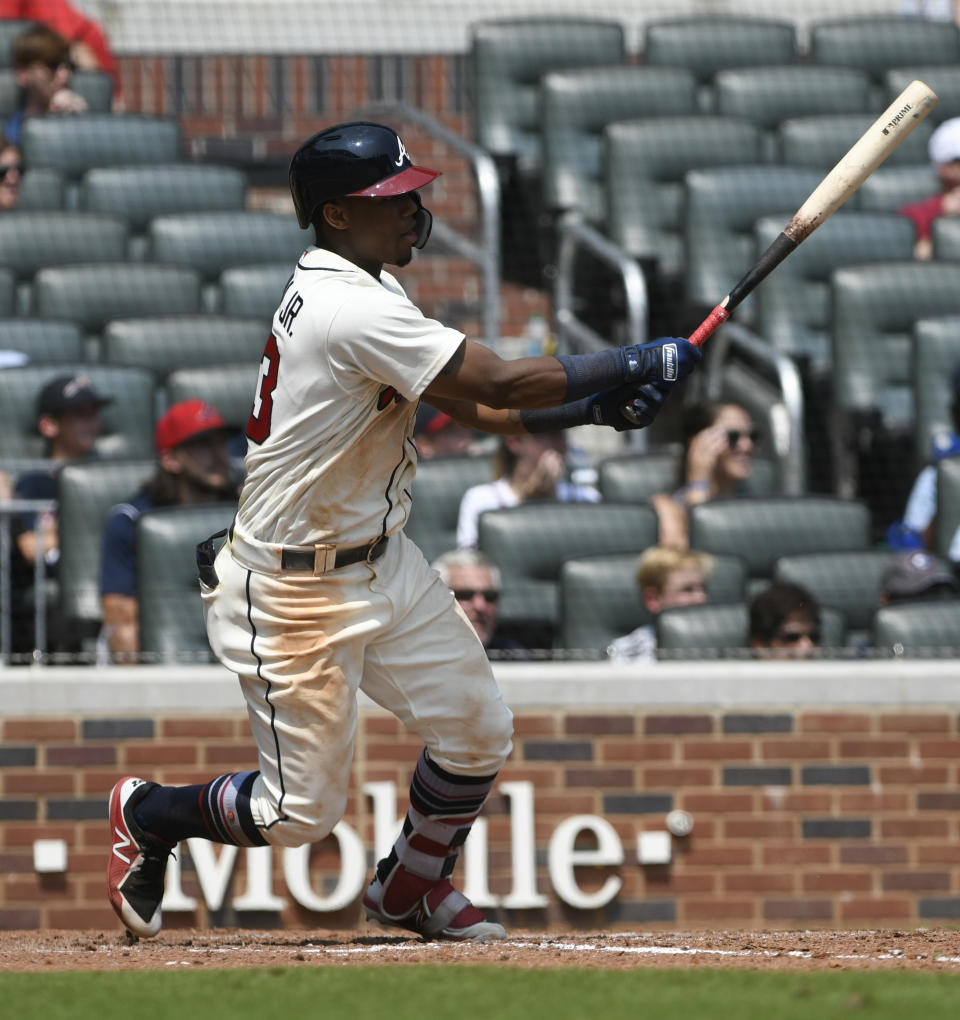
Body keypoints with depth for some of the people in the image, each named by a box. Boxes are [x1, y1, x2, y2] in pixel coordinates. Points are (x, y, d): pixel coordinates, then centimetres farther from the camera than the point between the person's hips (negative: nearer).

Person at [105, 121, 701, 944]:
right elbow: (503, 384, -28)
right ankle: (147, 815, 26)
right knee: (303, 809, -1)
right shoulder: (351, 311, -26)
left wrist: (596, 409, -4)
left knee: (478, 733, 6)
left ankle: (411, 887, 31)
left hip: (383, 564, 9)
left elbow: (471, 407, 10)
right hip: (297, 591, -9)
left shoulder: (365, 294, 6)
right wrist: (633, 364, -19)